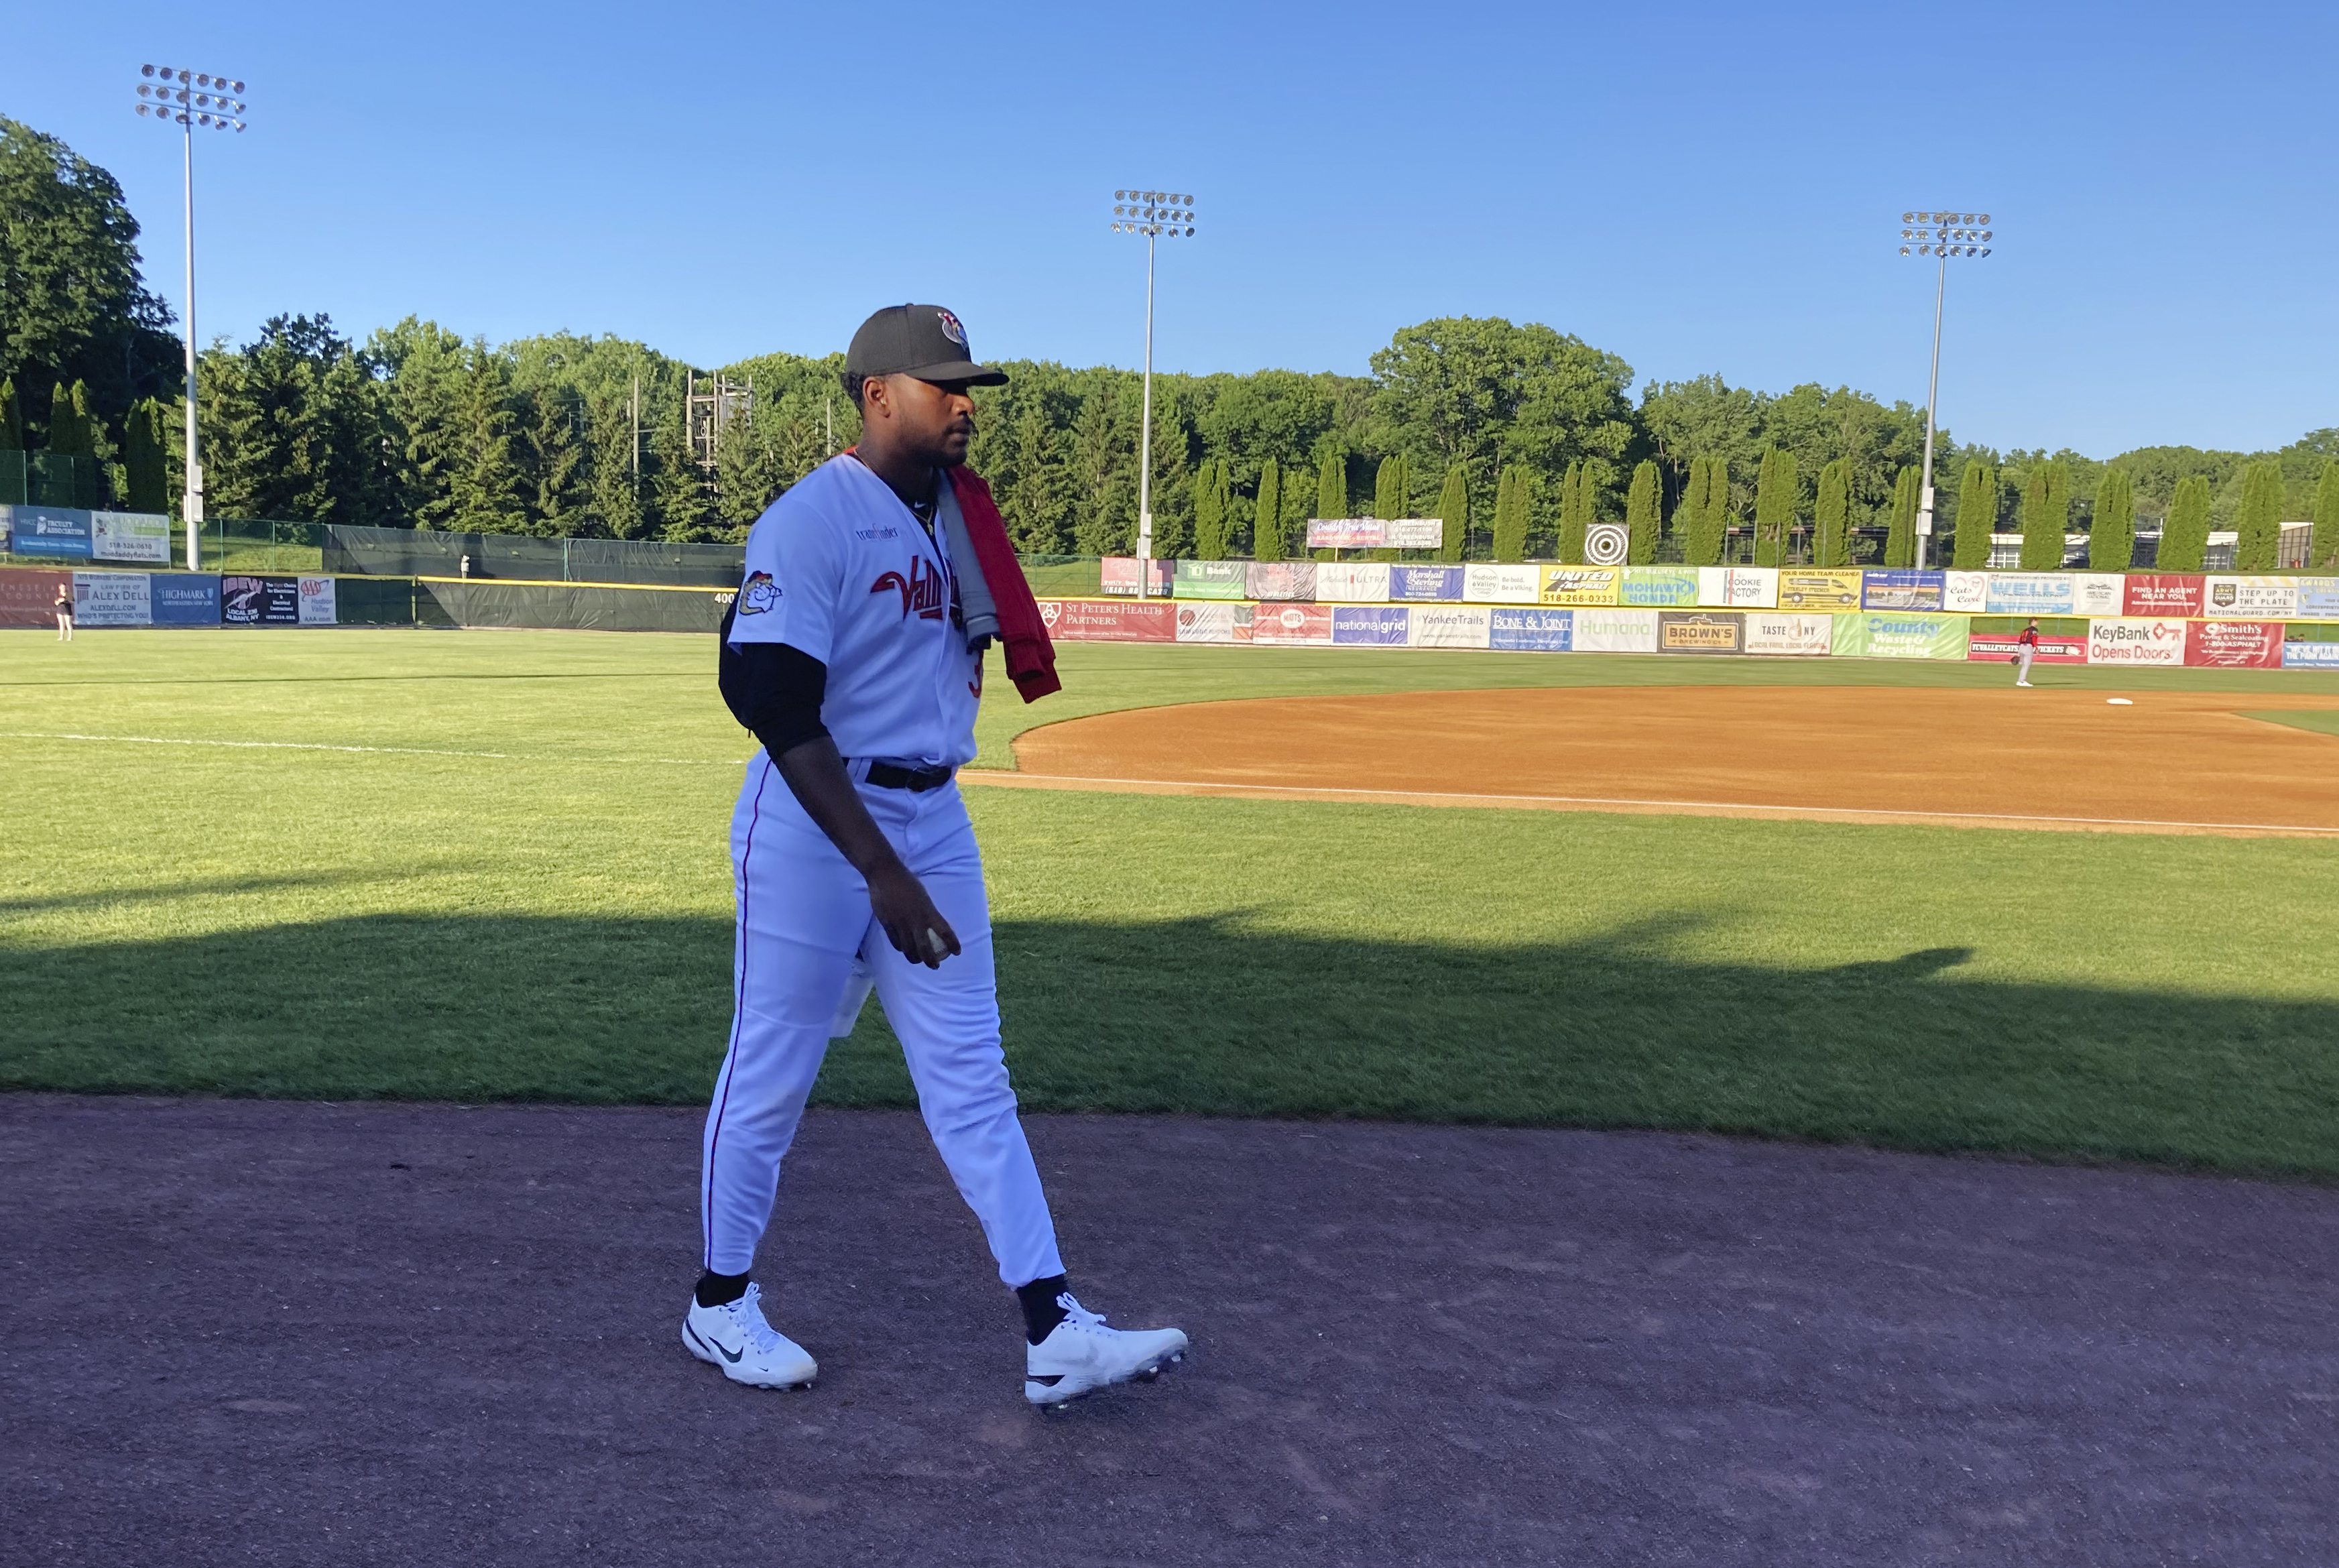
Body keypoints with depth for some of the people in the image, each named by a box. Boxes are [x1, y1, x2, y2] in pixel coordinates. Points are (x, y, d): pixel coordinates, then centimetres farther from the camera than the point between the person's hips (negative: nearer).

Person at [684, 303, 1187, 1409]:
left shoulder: (957, 519, 10)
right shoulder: (810, 520, -14)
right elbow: (777, 708, -23)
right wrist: (879, 867, -28)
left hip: (934, 818, 7)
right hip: (815, 822, -7)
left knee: (971, 1076, 5)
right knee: (771, 1072, 6)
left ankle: (1053, 1333, 7)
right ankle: (721, 1305, 26)